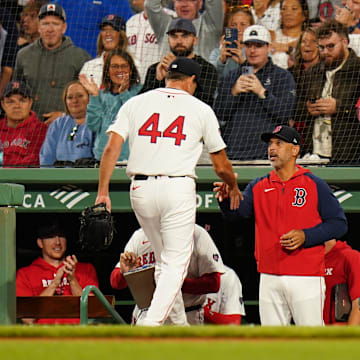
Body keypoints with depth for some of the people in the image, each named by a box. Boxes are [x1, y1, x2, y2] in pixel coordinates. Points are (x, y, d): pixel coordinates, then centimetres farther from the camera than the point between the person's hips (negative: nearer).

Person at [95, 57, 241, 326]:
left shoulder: (135, 103, 12)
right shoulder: (200, 109, 7)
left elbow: (112, 147, -1)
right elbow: (221, 165, 13)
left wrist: (103, 191, -4)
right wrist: (233, 187, 32)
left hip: (141, 189, 3)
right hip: (178, 187, -3)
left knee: (164, 260, 19)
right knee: (176, 263, -3)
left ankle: (179, 324, 25)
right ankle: (151, 324, -20)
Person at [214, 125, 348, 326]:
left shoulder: (314, 185, 1)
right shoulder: (258, 187, 12)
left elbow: (339, 224, -1)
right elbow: (236, 212, -3)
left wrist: (305, 236, -15)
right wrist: (227, 197, -25)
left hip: (306, 279, -4)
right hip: (269, 279, 4)